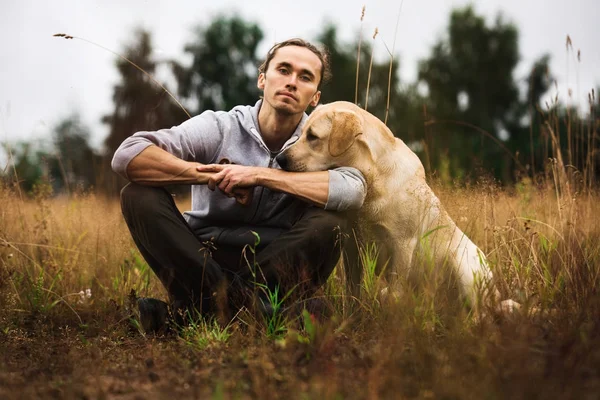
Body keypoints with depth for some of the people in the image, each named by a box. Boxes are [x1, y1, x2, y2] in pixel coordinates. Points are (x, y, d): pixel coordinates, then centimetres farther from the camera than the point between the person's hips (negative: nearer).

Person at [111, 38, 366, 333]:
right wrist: (211, 175, -21)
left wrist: (259, 175, -26)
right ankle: (237, 297, -28)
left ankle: (201, 305, -25)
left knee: (330, 221, -27)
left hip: (277, 267, 0)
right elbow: (126, 155, -17)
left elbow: (353, 190, -26)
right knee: (139, 195, -19)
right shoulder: (218, 128, -5)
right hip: (201, 262, 0)